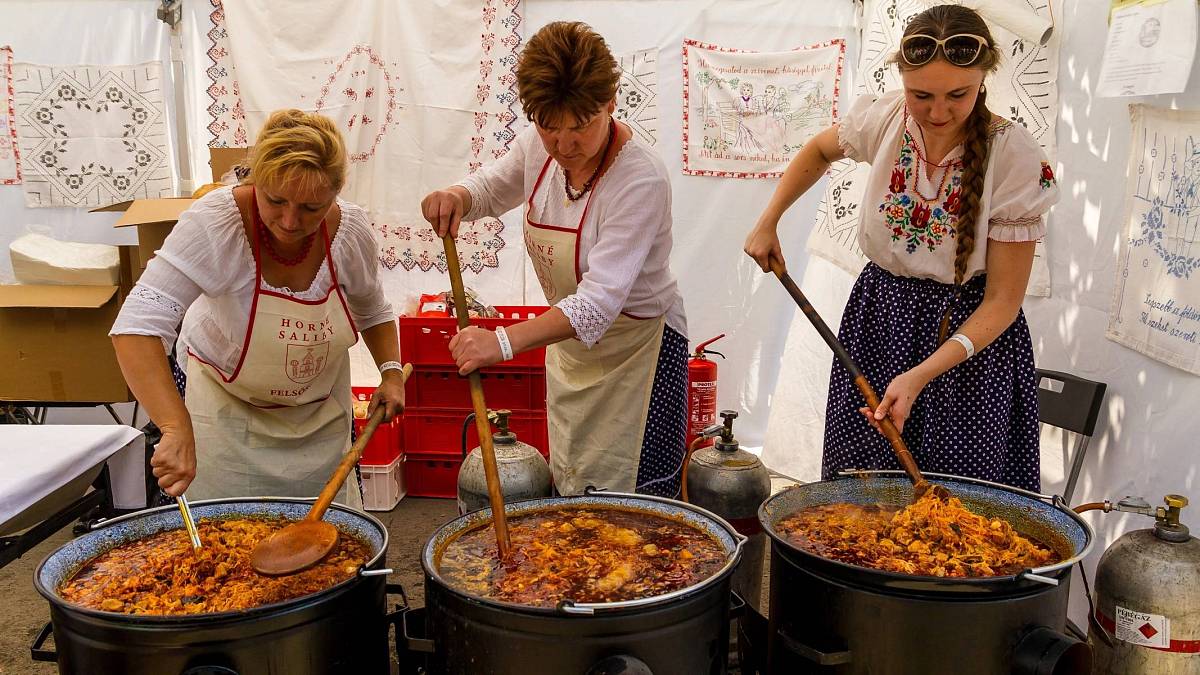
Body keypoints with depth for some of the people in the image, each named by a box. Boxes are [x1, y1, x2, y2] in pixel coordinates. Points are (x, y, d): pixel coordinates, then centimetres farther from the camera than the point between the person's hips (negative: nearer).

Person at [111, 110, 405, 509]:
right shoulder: (214, 222, -31)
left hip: (321, 410, 3)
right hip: (229, 407, -3)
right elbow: (137, 326, -40)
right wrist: (177, 428, -51)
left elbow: (372, 312, 4)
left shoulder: (352, 231, -18)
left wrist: (391, 370, -12)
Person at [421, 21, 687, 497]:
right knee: (569, 497, 18)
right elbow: (492, 188, 14)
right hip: (569, 339, 7)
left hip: (634, 347, -6)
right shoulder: (539, 144, -8)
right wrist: (457, 198, -11)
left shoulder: (641, 180, -29)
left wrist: (505, 342, -48)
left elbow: (600, 301, -36)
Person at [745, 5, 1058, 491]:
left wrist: (919, 376, -27)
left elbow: (1003, 300, -16)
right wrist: (767, 223, 7)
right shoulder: (882, 120, -10)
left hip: (970, 336, -3)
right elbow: (819, 151, 16)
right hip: (878, 319, 3)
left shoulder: (1015, 158, -19)